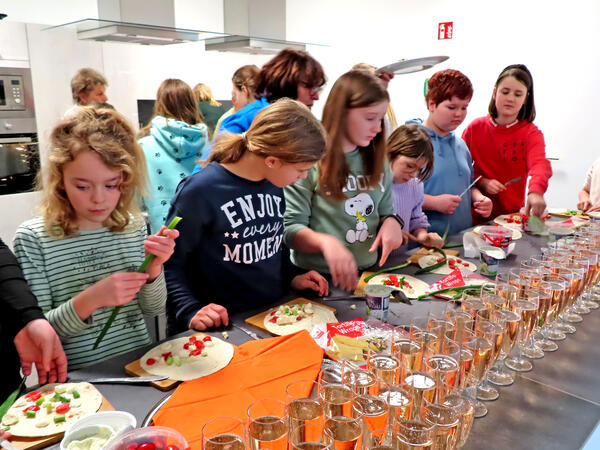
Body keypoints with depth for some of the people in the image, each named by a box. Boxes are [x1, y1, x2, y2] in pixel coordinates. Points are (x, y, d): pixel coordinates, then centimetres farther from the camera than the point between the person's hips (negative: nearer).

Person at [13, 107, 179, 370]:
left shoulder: (134, 227, 0)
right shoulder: (32, 238, -8)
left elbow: (153, 310, 5)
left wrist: (154, 268, -13)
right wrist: (89, 300, -23)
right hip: (78, 376, -2)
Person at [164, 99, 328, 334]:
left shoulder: (274, 184, 4)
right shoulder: (201, 191, -16)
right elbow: (170, 263, -9)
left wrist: (291, 277, 9)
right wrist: (191, 312, -19)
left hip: (275, 317, 4)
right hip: (222, 326, -3)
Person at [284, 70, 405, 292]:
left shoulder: (377, 161, 10)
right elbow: (290, 228, -10)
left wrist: (391, 222, -6)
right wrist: (325, 242, -29)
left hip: (368, 275, 5)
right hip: (319, 279, -4)